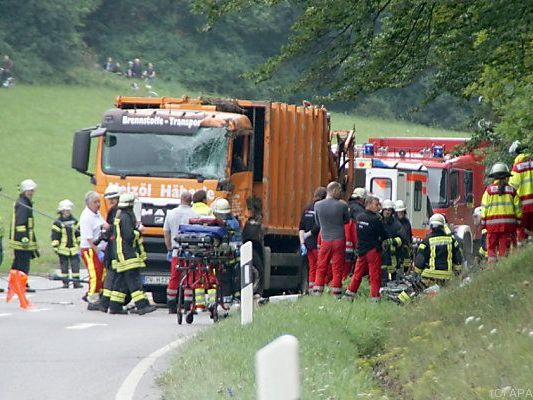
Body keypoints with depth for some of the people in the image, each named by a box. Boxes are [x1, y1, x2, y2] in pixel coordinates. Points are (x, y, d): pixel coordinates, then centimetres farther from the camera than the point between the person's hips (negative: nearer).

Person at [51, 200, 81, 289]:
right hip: (63, 249, -3)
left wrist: (80, 244, 14)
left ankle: (76, 282, 2)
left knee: (75, 266, -1)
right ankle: (65, 282, 9)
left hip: (74, 248, 3)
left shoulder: (74, 222, 9)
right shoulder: (57, 223, -4)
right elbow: (54, 236, -5)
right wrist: (55, 247, -8)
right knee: (64, 266, 3)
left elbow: (79, 234, 17)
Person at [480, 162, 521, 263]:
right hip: (508, 223, 2)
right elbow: (518, 207, 6)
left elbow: (484, 208, 0)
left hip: (492, 222, -2)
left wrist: (483, 222, 6)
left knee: (491, 248, 5)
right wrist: (518, 222, 14)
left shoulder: (489, 190, 0)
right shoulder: (512, 190, 5)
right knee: (504, 248, 4)